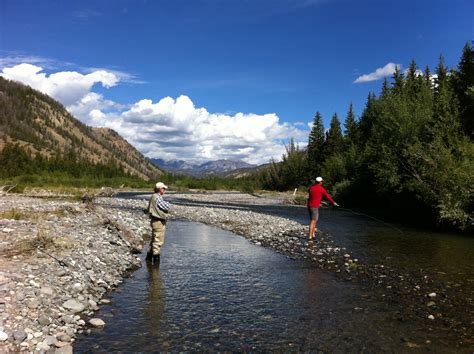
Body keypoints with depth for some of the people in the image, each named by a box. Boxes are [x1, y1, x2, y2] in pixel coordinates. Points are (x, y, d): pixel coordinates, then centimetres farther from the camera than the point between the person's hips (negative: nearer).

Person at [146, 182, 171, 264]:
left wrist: (165, 204, 2)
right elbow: (167, 207, -20)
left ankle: (149, 256, 29)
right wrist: (168, 204, 3)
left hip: (154, 221, 11)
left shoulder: (153, 197, 13)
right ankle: (156, 257, 3)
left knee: (154, 239, 20)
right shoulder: (158, 198, -19)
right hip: (159, 222, -11)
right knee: (158, 240, -3)